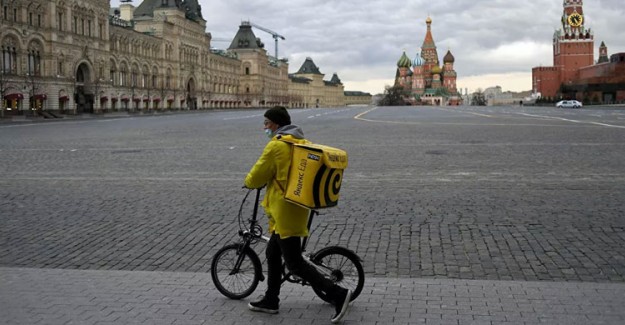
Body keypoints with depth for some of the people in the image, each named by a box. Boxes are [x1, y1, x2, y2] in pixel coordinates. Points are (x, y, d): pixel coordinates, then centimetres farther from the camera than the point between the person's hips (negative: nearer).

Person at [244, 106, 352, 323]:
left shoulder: (276, 145, -15)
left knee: (294, 263, -5)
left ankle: (337, 294, -8)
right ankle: (270, 301, 29)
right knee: (273, 253, 20)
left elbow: (256, 178, -11)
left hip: (285, 211, -10)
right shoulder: (302, 142, 12)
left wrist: (248, 182, 11)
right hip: (297, 207, 10)